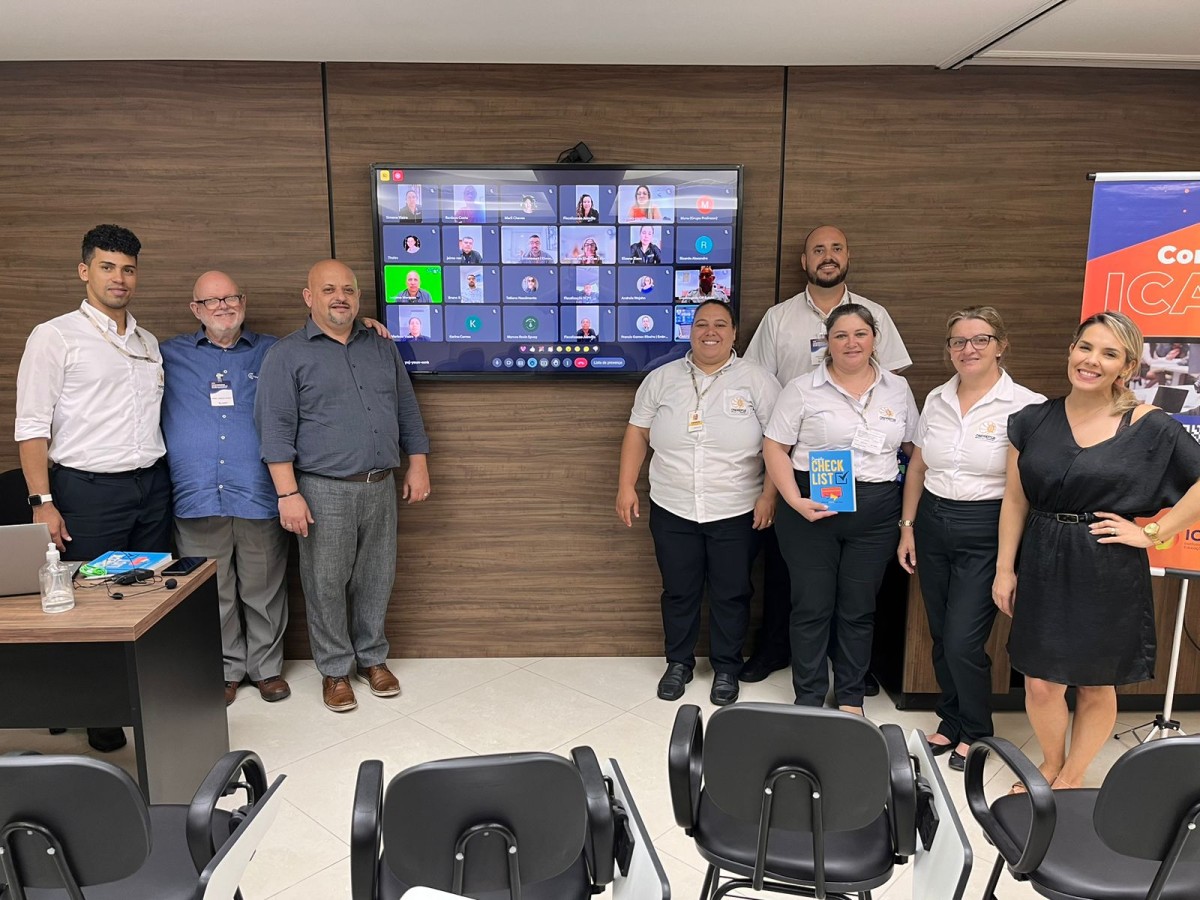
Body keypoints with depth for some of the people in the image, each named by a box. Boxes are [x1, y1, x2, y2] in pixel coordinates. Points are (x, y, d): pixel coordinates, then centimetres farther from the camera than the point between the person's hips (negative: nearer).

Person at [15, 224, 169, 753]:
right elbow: (31, 426, -6)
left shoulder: (149, 343, 14)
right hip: (89, 490, -5)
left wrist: (163, 479, 9)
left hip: (152, 485, 5)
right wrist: (42, 502, -13)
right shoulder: (55, 337, -2)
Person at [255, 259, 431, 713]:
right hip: (324, 491, -4)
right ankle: (335, 669, 21)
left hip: (381, 488, 4)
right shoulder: (288, 355, -2)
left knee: (376, 579, 12)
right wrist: (288, 493, -15)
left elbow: (408, 411, 16)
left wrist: (418, 467, 10)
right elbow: (276, 429, -8)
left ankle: (372, 658, 29)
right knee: (327, 584, 4)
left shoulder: (382, 348, 12)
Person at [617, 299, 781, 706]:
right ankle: (678, 662, 32)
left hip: (737, 514, -1)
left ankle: (727, 668, 29)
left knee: (731, 594, 10)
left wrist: (769, 494, -10)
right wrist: (626, 486, 1)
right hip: (672, 512, 2)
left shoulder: (757, 380, -3)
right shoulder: (662, 378, 4)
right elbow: (637, 432, 6)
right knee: (678, 592, 13)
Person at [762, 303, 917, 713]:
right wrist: (795, 501, -15)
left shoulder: (898, 389, 9)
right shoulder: (803, 389, -2)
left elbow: (916, 447, 14)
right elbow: (774, 448, -4)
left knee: (859, 609, 11)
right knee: (812, 606, 6)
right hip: (812, 508, -2)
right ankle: (809, 698, 21)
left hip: (875, 512, 3)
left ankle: (850, 698, 28)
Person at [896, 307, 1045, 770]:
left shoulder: (1026, 406, -9)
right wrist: (908, 526, 11)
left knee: (963, 642, -3)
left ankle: (975, 732, 23)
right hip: (933, 524, 5)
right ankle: (951, 721, 34)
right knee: (941, 636, 13)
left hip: (986, 534, -5)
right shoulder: (936, 400, 6)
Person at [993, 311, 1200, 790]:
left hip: (1110, 571, -2)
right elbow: (1015, 500, 5)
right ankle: (1050, 764, 35)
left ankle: (1071, 778, 34)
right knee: (1040, 682, 7)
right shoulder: (1033, 420, 1)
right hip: (1043, 566, 2)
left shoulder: (1150, 427, -7)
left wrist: (1153, 533, -9)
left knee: (1096, 685, 12)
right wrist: (1005, 567, 3)